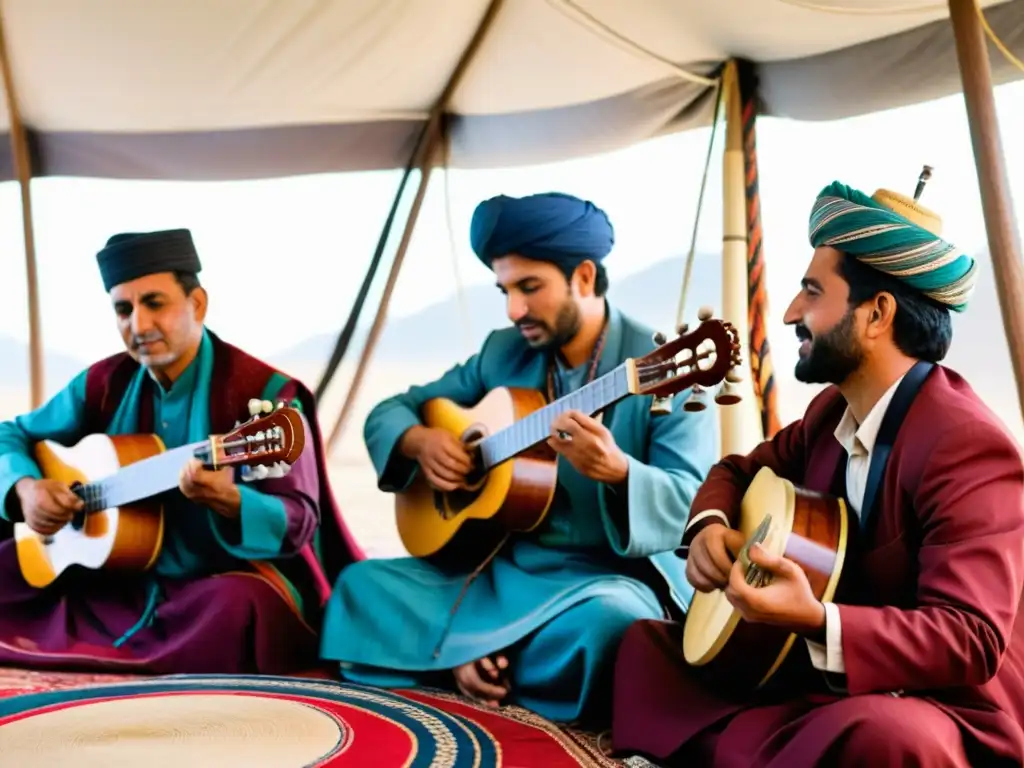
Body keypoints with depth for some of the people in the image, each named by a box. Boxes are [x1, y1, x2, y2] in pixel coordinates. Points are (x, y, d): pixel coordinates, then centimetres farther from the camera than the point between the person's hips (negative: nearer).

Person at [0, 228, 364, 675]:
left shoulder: (263, 393, -15)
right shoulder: (104, 384, 3)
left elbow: (300, 523, -19)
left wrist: (227, 499, -40)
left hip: (223, 583, -4)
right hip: (122, 581, 5)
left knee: (241, 605, -38)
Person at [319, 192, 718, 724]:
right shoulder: (502, 353, 8)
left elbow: (694, 501, -19)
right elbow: (387, 413, 15)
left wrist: (618, 471, -40)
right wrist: (419, 441, -9)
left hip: (611, 578, -4)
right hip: (496, 570, 5)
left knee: (608, 618, -38)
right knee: (360, 586, -10)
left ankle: (480, 665, -10)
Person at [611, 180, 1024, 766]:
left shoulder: (969, 448, -23)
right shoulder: (835, 408, 4)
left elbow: (971, 640, -28)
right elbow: (741, 471, 18)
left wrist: (817, 622, -42)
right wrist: (709, 526, -5)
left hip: (941, 707, -8)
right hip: (820, 679, 8)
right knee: (646, 643, 10)